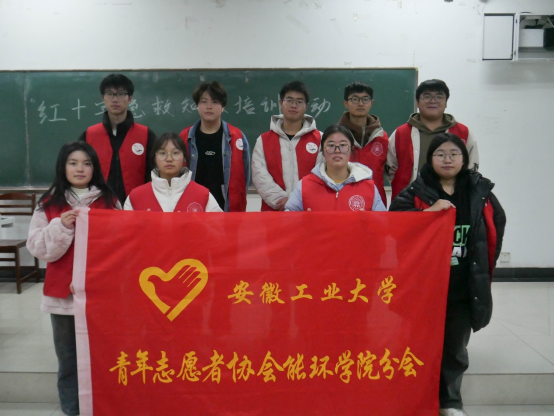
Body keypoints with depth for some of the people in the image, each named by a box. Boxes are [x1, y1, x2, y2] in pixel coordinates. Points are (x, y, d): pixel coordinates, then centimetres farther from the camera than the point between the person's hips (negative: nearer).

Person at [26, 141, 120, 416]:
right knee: (68, 355, 10)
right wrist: (62, 226, -15)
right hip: (62, 292, 1)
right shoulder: (48, 204, 5)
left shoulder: (109, 201, 4)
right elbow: (38, 248, -1)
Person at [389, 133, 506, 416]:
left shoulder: (480, 192, 5)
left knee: (455, 347, 14)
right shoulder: (415, 192, -2)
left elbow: (496, 229, 13)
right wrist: (429, 212, -26)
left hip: (465, 287, 2)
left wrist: (484, 270, 11)